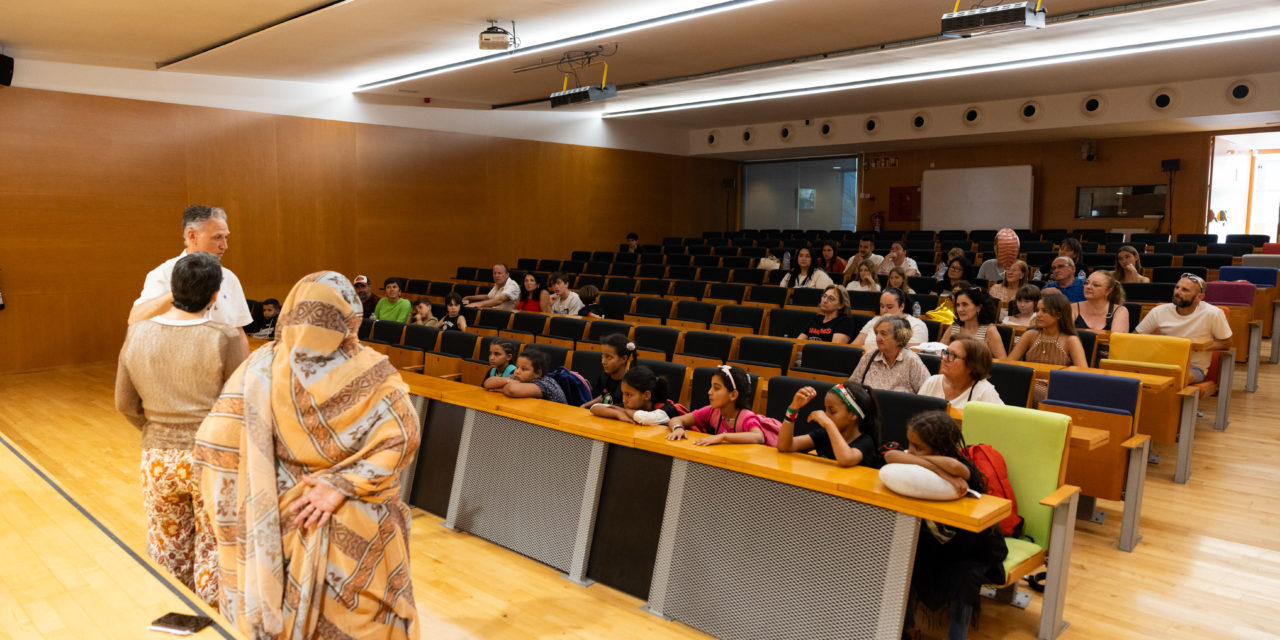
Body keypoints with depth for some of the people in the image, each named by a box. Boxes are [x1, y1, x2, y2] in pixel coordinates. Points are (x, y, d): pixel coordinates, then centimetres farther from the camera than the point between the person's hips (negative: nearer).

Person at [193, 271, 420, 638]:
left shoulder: (261, 368, -10)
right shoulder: (370, 371, -15)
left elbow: (213, 444, -13)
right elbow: (402, 434, -23)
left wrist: (236, 523, -4)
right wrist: (342, 484, -21)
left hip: (282, 524, 2)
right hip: (357, 531, -1)